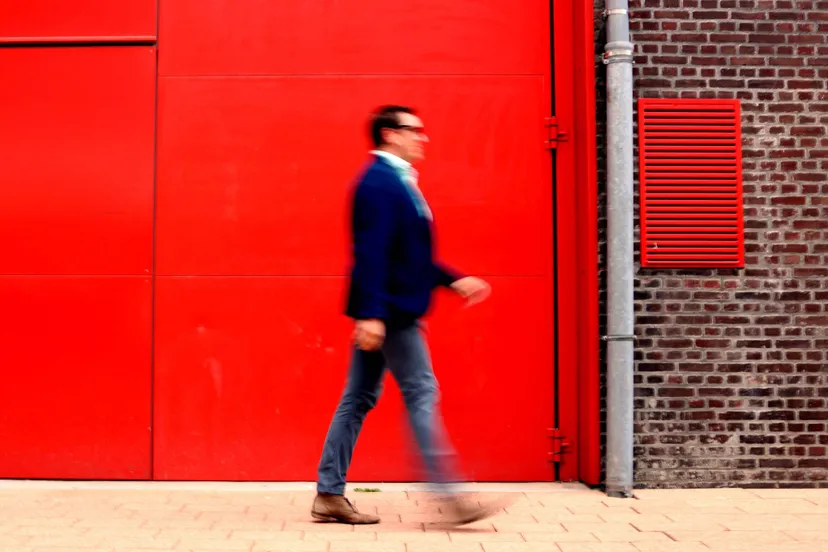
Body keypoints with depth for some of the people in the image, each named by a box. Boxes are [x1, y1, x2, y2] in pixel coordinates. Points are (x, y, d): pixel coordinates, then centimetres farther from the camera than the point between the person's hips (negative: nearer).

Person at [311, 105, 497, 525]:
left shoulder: (395, 182, 18)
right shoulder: (379, 182, -13)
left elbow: (410, 253, 22)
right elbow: (371, 252, -22)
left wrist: (453, 280, 17)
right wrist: (370, 313, -27)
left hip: (387, 311, 10)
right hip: (388, 311, -10)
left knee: (359, 398, 11)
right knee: (421, 393, -5)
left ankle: (329, 495, 17)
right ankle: (446, 494, 1)